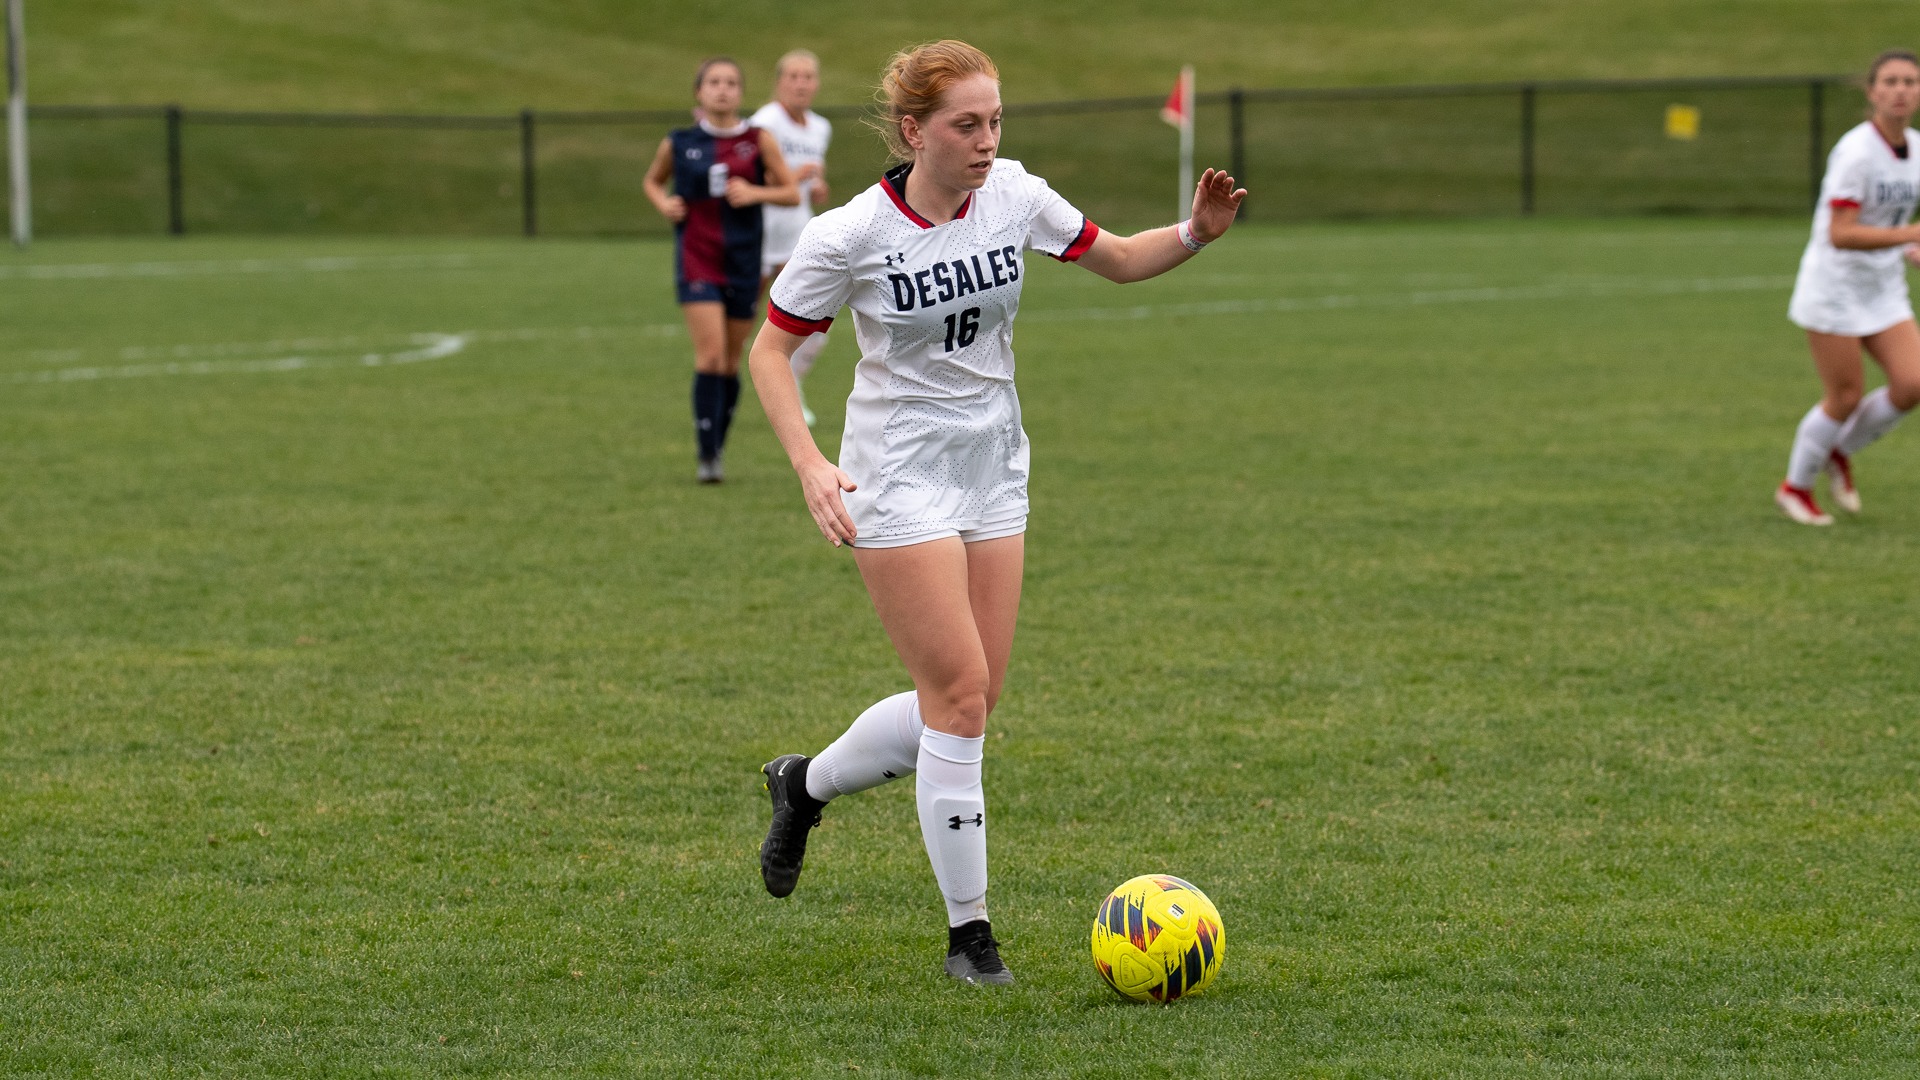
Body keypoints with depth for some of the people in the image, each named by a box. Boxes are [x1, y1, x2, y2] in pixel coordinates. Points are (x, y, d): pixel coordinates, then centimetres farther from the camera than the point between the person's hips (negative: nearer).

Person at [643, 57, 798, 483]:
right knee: (711, 354, -15)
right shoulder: (679, 143, 2)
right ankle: (706, 456, -13)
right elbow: (652, 181, 20)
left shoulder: (759, 140, 0)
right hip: (696, 256, -2)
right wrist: (663, 203, -1)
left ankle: (718, 447, 26)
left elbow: (791, 193, 4)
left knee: (731, 361, 9)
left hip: (743, 258, 2)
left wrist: (756, 193, -14)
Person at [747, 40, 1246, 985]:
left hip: (994, 471, 6)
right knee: (959, 694, -11)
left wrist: (1195, 234, -10)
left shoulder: (1015, 197, -4)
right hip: (899, 476, -5)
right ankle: (969, 934, 0)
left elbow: (1116, 260, 10)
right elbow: (769, 350, -6)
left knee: (970, 705, 6)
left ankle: (806, 782, 33)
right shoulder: (849, 236, -15)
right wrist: (810, 465, -17)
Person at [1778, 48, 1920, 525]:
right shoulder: (1856, 152, -22)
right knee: (1845, 398, -2)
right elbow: (1839, 235, -27)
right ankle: (1795, 486, 23)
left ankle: (1840, 454, 19)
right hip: (1834, 289, -7)